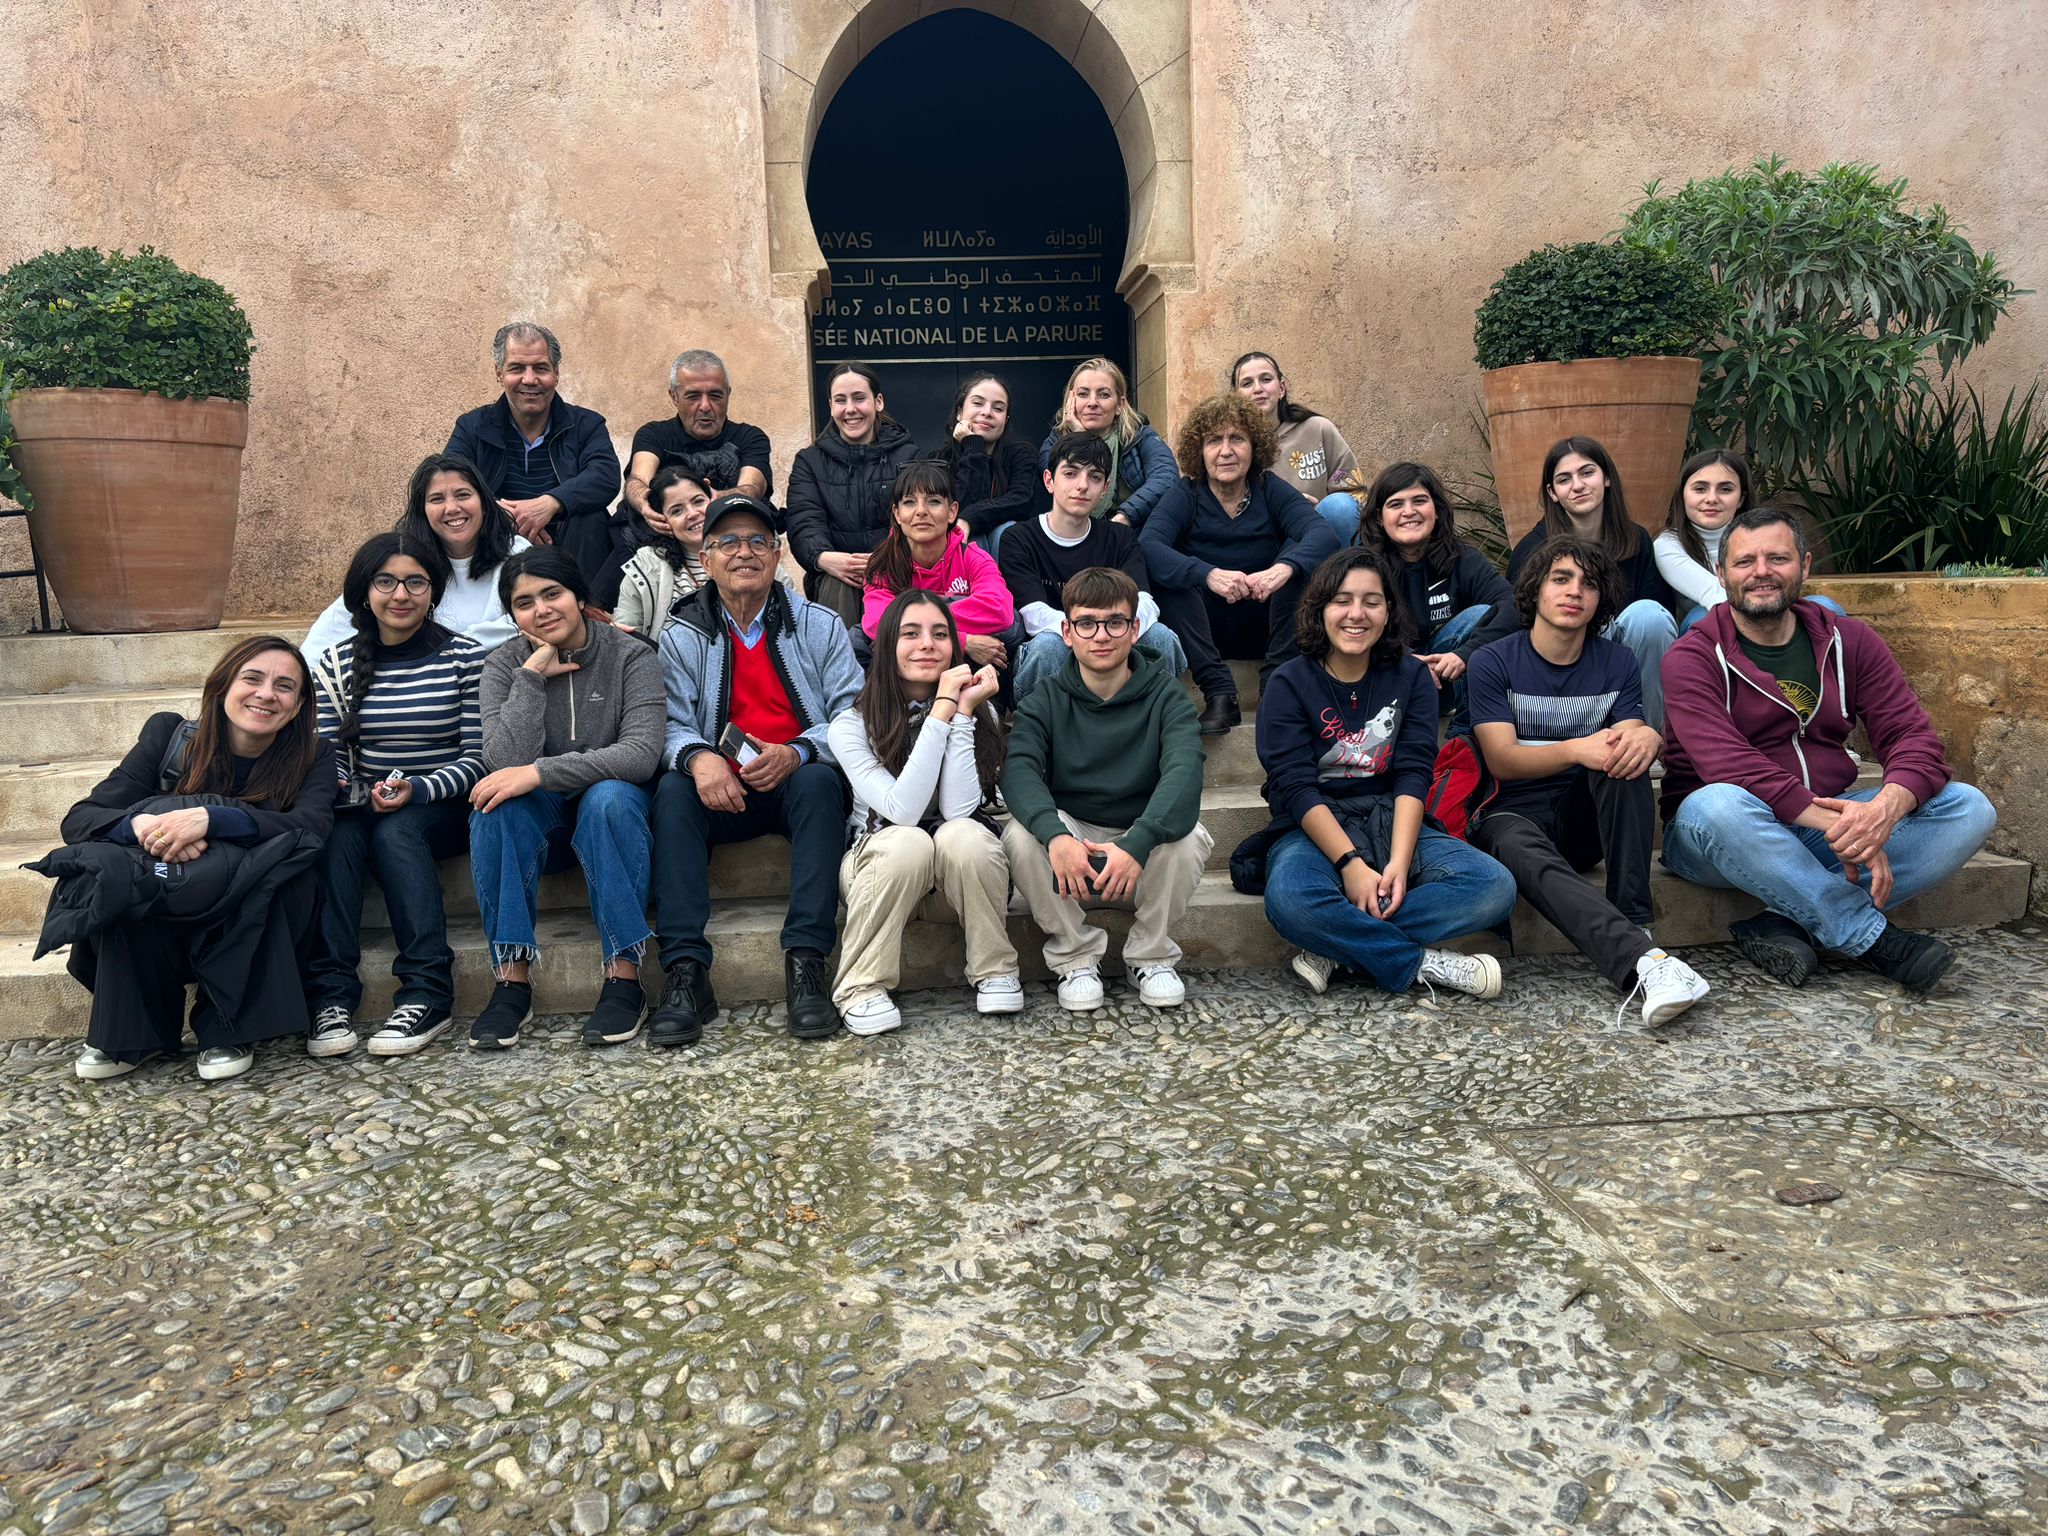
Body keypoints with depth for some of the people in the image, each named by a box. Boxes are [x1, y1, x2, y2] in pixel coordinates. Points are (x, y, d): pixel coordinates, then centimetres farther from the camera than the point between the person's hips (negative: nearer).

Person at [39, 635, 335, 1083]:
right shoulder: (170, 735, -4)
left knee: (284, 861, -32)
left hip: (256, 932, -1)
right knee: (118, 873, -28)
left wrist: (209, 818, -39)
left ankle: (230, 1031, -18)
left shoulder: (311, 756, -7)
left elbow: (311, 827, -26)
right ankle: (130, 1035, -11)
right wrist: (141, 823, -31)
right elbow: (79, 818, -8)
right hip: (159, 924, 1)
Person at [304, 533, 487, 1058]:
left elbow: (477, 758, -6)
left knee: (395, 832, -34)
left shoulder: (466, 658, -2)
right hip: (363, 804, 3)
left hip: (443, 811, -3)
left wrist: (416, 790, -22)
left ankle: (428, 994, -34)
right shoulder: (335, 664, 8)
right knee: (337, 834, -31)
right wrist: (352, 791, -19)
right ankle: (331, 995, -34)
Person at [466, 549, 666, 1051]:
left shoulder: (631, 656, -10)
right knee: (495, 805, -29)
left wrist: (540, 772, -29)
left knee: (609, 797, -35)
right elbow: (506, 763, -18)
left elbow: (642, 754, -24)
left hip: (613, 807, -2)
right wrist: (532, 676, -21)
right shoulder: (506, 664, -3)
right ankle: (512, 979, -27)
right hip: (540, 818, 2)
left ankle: (624, 976, -31)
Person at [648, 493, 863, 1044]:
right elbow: (673, 727, -2)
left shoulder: (820, 625, 5)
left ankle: (806, 962, -36)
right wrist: (697, 757, -26)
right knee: (674, 790, -29)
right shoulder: (681, 637, 8)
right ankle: (685, 970, -32)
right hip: (723, 792, 1)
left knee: (818, 782, -34)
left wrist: (797, 754, -23)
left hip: (800, 784, -1)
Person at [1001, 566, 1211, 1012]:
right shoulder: (1045, 703, -1)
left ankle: (1151, 955, -6)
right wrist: (1056, 836, -43)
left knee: (1188, 836, -31)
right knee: (1021, 835, -29)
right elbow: (1019, 772, -21)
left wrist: (1137, 845, -42)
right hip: (1070, 835, 1)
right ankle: (1076, 957, -8)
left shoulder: (1165, 695, -5)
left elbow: (1183, 772, -23)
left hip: (1147, 843, 0)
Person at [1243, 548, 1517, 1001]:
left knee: (1495, 887, -22)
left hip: (1393, 824, 3)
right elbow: (1296, 787, -13)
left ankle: (1338, 948, -22)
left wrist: (1399, 863, -20)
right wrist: (1352, 863, -25)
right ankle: (1422, 964, -18)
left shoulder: (1411, 677, 6)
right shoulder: (1289, 684, -3)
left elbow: (1413, 775, -5)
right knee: (1290, 899, -37)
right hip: (1315, 829, -3)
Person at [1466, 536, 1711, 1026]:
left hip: (1587, 819, 3)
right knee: (1524, 853, -38)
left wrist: (1648, 738, -30)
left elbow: (1632, 738, -4)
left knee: (1625, 752, -28)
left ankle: (1634, 923, -34)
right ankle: (1643, 959, -57)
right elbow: (1502, 761, -13)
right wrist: (1577, 750, -32)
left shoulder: (1617, 665, 9)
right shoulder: (1493, 662, -2)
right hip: (1513, 814, -3)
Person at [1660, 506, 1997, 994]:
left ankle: (1784, 924, -26)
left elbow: (1913, 736, -1)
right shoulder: (1693, 658, -8)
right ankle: (1874, 937, -24)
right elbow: (1729, 765, -22)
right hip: (1721, 836, -5)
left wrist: (1888, 805, -24)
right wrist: (1832, 823, -32)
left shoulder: (1849, 641, 8)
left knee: (1969, 808, -13)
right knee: (1719, 805, -39)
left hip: (1827, 823, 5)